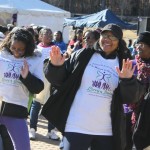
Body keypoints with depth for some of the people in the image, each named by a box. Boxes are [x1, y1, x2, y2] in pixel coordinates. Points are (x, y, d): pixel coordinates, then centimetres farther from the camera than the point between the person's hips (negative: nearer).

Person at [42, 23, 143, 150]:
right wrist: (56, 67, -19)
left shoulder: (123, 65, 5)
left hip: (106, 131, 2)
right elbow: (58, 81, 1)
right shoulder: (82, 56, 0)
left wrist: (127, 81, -19)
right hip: (76, 127, -2)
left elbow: (130, 98, -1)